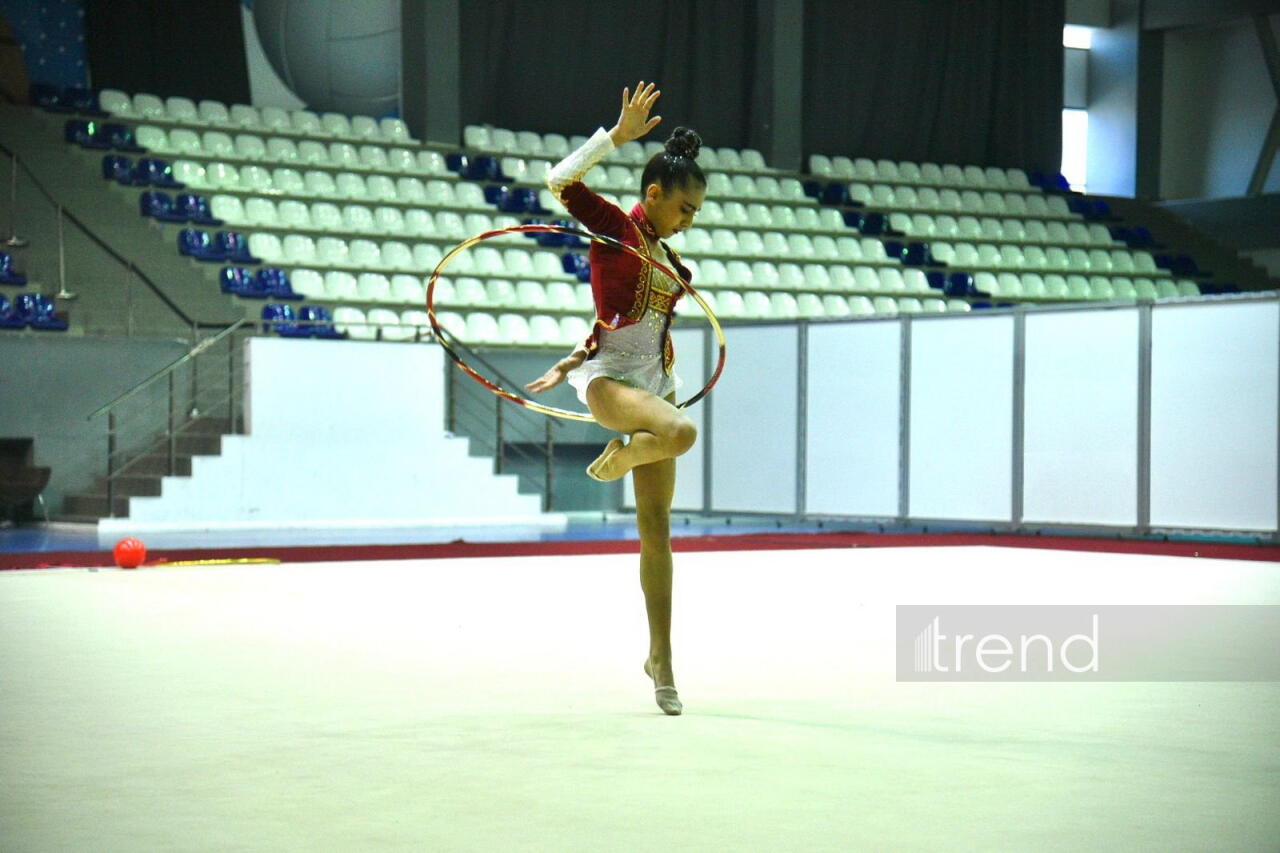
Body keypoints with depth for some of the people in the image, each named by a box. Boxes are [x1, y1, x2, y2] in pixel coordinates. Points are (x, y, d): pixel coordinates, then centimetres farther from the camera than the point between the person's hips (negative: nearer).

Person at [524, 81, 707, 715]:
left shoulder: (667, 261, 17)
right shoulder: (614, 226, -2)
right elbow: (560, 181, -18)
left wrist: (571, 363, 20)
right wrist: (618, 135, -20)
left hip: (654, 385, 7)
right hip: (608, 380, -7)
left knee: (656, 532, 4)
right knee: (682, 433, -38)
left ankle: (660, 658, 11)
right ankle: (615, 458, -3)